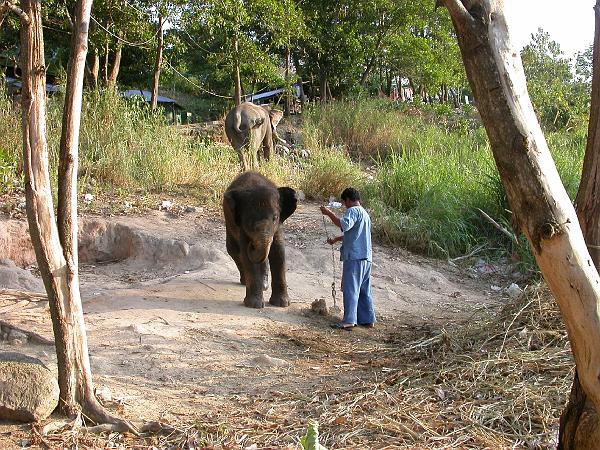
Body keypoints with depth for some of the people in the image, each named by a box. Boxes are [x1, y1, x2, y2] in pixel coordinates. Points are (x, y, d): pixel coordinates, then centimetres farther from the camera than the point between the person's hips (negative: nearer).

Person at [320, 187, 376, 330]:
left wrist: (329, 213, -19)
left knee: (350, 288, -9)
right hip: (366, 257, 9)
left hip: (354, 256, -9)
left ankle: (349, 321, -11)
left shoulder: (354, 211, -7)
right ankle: (368, 319, 15)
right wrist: (336, 239, 41)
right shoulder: (365, 213, 24)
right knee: (364, 290, 12)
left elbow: (344, 224, -27)